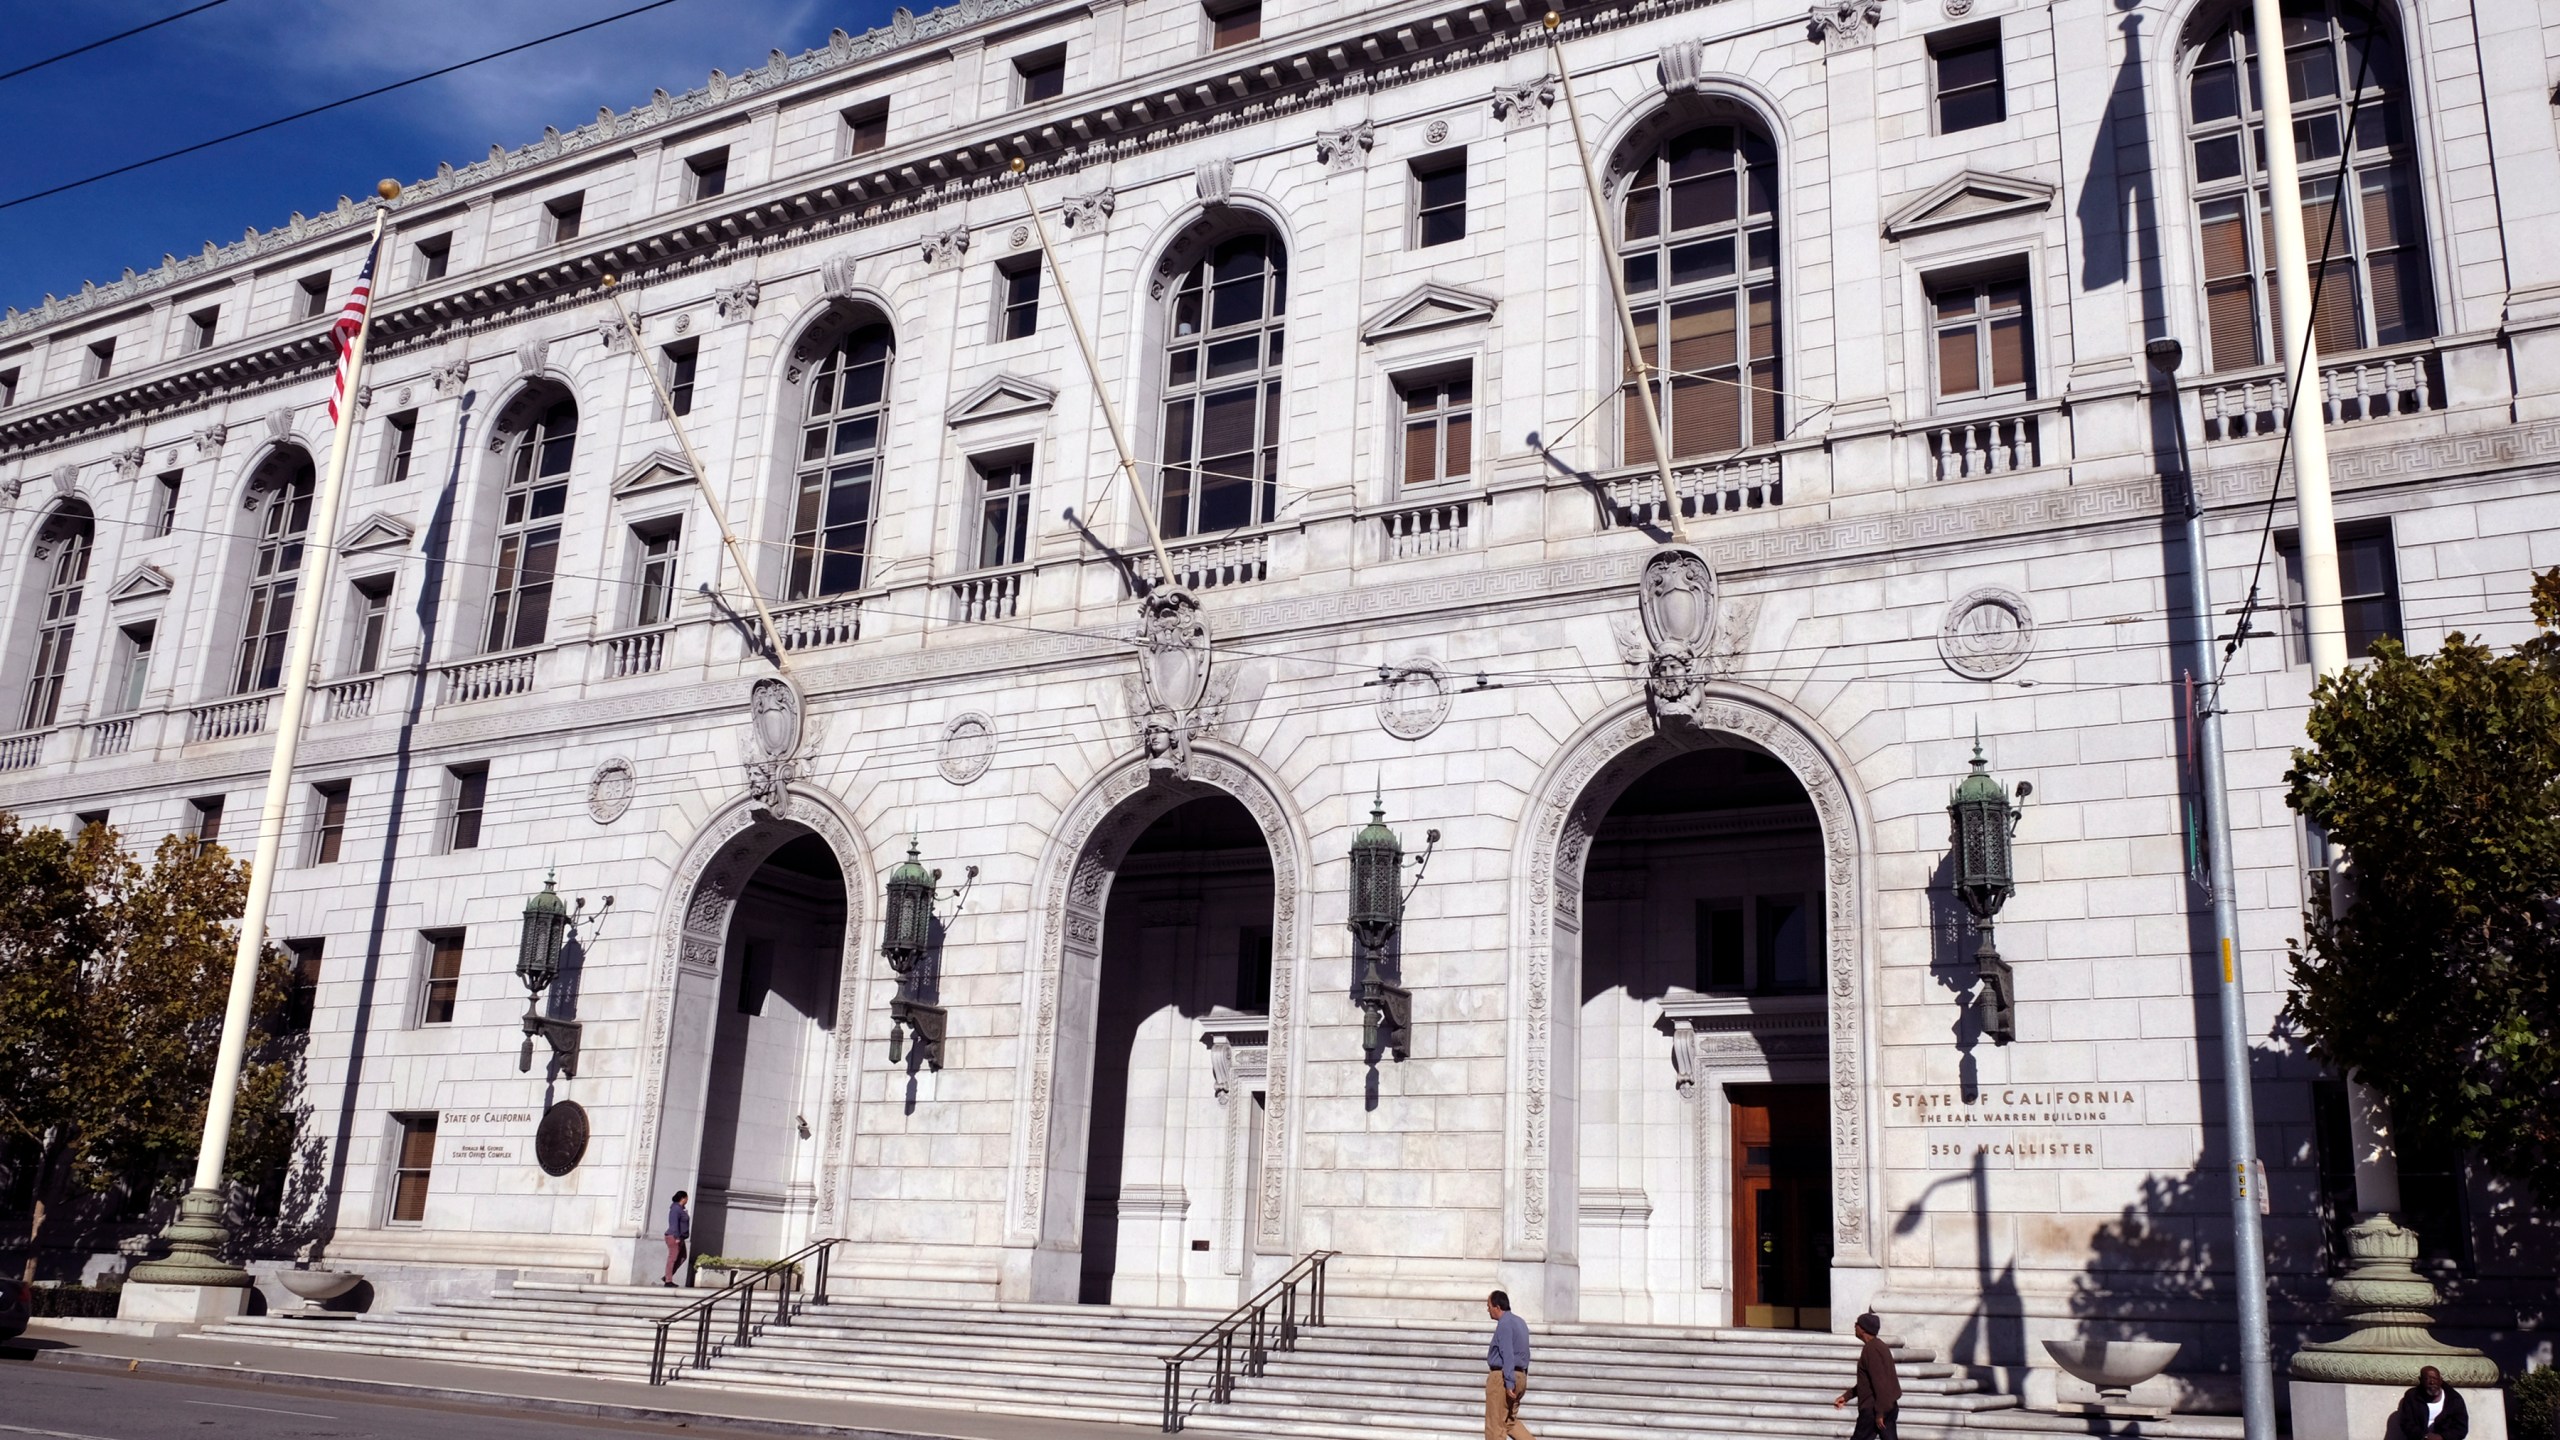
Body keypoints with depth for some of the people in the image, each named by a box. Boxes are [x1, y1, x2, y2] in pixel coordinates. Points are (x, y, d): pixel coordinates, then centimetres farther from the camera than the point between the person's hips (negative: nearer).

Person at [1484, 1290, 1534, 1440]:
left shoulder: (1504, 1325, -16)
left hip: (1502, 1377, -9)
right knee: (1510, 1421, 16)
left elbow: (1508, 1356, -22)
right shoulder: (1520, 1322, 14)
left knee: (1495, 1423, 0)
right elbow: (1524, 1354, 19)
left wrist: (1509, 1383, -24)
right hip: (1520, 1376, 9)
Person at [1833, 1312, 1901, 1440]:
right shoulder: (1879, 1346, 16)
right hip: (1888, 1407, 9)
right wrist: (1846, 1396, 21)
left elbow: (1879, 1382, -23)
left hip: (1874, 1409, -9)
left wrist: (1879, 1412, -22)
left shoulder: (1871, 1349, -16)